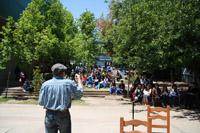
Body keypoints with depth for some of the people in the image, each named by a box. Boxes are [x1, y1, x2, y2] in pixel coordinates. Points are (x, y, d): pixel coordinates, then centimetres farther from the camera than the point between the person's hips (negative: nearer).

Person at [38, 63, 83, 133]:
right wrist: (79, 80, 15)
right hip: (63, 115, -1)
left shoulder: (45, 84, -5)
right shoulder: (69, 83, -9)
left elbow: (41, 102, -1)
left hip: (49, 115, 2)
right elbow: (79, 94, 4)